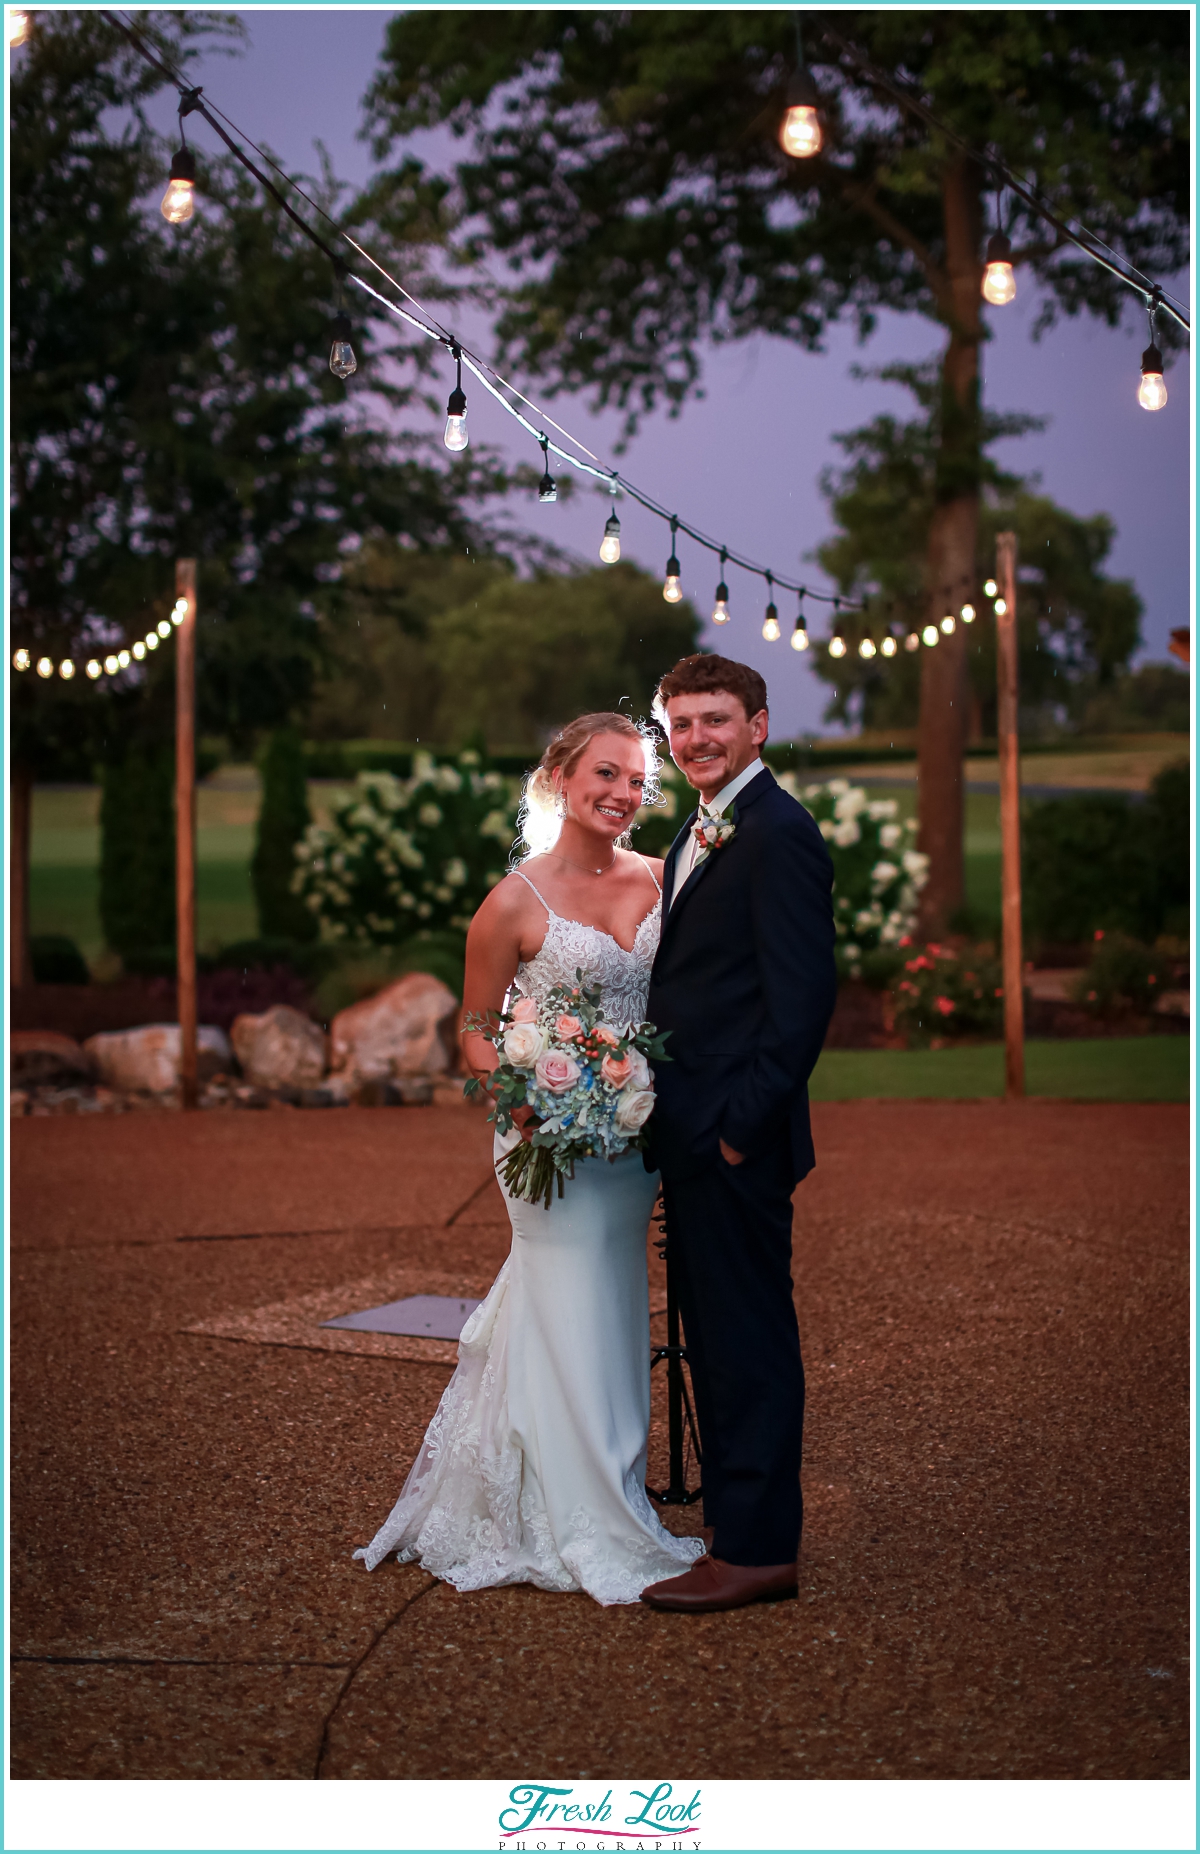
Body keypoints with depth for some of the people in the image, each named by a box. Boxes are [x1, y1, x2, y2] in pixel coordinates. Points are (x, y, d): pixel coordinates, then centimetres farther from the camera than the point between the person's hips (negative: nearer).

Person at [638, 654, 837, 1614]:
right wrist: (675, 1119, 14)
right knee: (715, 1333, 16)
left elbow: (805, 992, -19)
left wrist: (743, 1123, -20)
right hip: (693, 1136, 10)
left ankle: (758, 1547, 4)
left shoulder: (778, 832, -13)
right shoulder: (700, 832, 17)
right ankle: (734, 1517, 26)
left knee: (749, 1337, -4)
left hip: (738, 1137, -10)